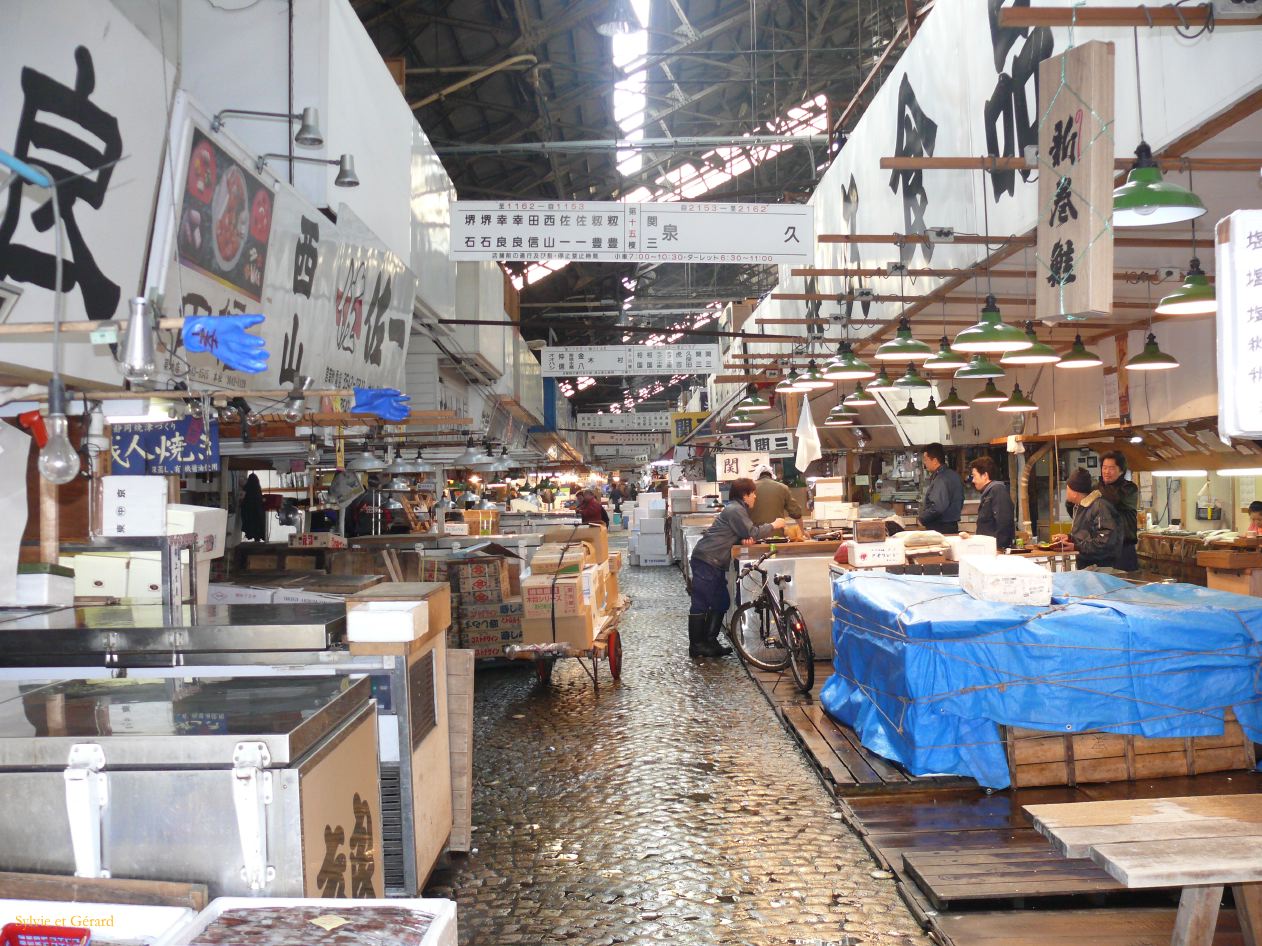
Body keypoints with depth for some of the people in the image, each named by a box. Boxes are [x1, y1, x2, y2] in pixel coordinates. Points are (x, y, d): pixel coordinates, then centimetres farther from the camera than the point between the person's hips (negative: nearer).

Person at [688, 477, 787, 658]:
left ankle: (709, 642, 20)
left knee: (721, 602, 13)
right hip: (706, 561, -11)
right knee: (701, 603, -6)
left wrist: (744, 540, -7)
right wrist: (773, 526, 0)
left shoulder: (737, 509, 18)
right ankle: (696, 646, -2)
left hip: (715, 562, 11)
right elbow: (752, 533, -13)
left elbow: (738, 535, 16)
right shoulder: (735, 510, -13)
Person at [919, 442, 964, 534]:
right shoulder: (954, 475, 12)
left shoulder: (940, 480, -20)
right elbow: (960, 504, 21)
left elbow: (937, 507, -30)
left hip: (940, 529, -10)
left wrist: (922, 519, -16)